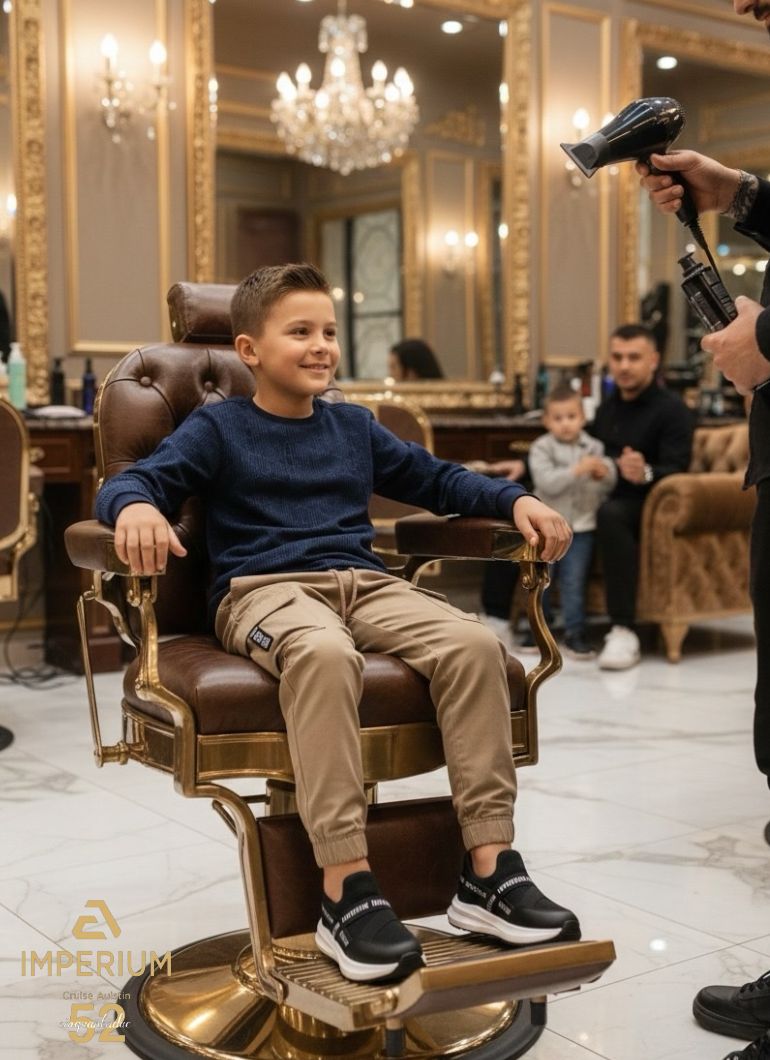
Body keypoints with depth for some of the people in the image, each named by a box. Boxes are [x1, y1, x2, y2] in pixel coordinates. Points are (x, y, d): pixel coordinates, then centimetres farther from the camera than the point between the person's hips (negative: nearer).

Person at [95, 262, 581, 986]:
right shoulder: (218, 428, 9)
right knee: (324, 653, -41)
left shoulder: (354, 426, 24)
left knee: (473, 643, -25)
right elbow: (131, 482, -2)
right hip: (264, 589, -5)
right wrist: (135, 506, -28)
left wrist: (516, 501, 13)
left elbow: (438, 479, 30)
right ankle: (345, 888, -39)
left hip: (365, 583, 5)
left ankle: (488, 868, -22)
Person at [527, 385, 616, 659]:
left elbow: (610, 482, 9)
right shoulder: (541, 448, -5)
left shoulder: (594, 447, 2)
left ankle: (575, 633, 7)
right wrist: (577, 470, -28)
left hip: (581, 527, 0)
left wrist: (605, 473, -14)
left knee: (574, 582, 1)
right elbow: (547, 482, -19)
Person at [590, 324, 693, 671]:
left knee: (610, 513, -40)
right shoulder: (610, 405, 15)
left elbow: (676, 472, -18)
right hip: (606, 499, 8)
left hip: (648, 507, -7)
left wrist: (645, 473, -40)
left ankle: (624, 633, -40)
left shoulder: (672, 410, -7)